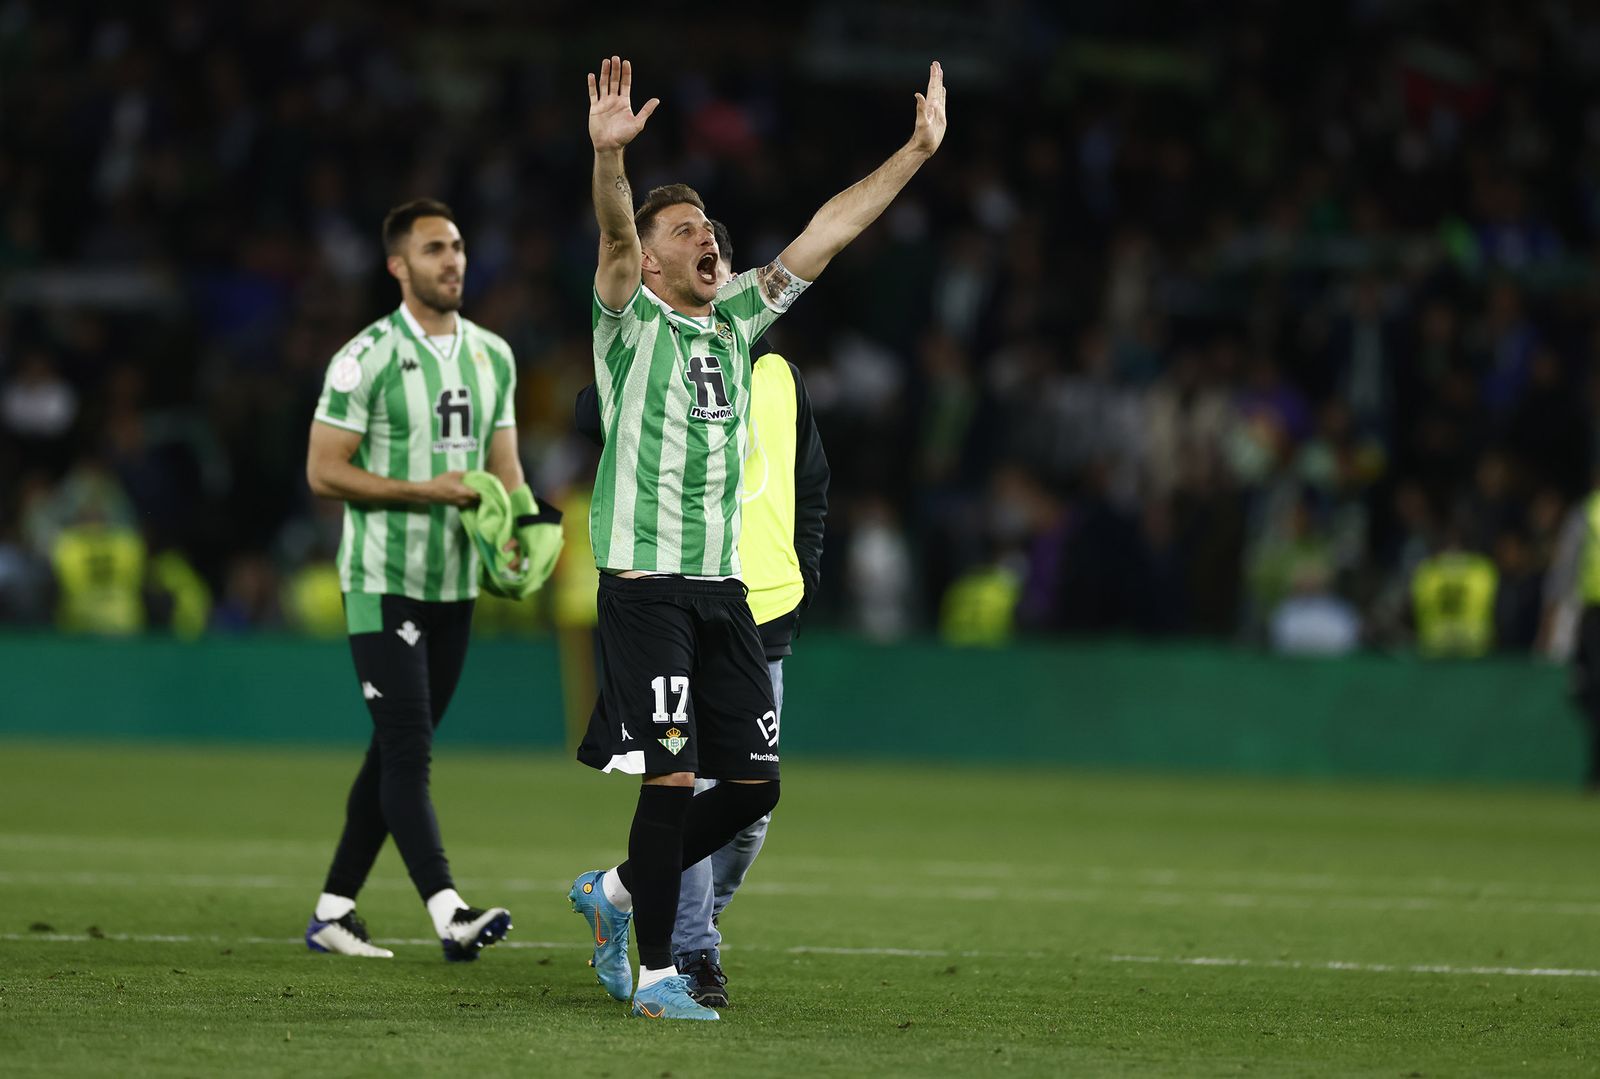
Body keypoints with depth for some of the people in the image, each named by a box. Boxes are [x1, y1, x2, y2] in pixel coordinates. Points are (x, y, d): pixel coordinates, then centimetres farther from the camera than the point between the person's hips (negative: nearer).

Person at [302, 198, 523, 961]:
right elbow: (323, 471, -11)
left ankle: (332, 912, 17)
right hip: (382, 578, -7)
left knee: (396, 753, 9)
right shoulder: (368, 358, -10)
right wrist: (425, 491, -18)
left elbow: (503, 468, 16)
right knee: (408, 751, -14)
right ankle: (449, 914, -23)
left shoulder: (492, 356, 11)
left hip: (453, 583, 7)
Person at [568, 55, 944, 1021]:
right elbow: (615, 236, -22)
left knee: (754, 784, 5)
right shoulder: (633, 320, -2)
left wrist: (919, 150, 8)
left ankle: (617, 892, 25)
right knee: (672, 776, -12)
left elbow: (829, 230, 13)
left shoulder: (738, 318, 15)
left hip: (723, 586, 7)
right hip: (645, 580, -7)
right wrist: (609, 154, -41)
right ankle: (655, 975, -3)